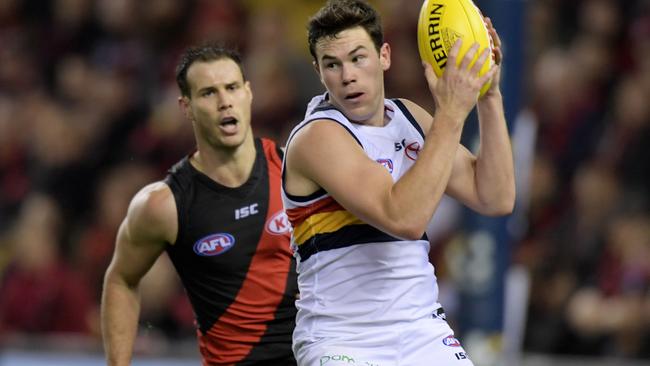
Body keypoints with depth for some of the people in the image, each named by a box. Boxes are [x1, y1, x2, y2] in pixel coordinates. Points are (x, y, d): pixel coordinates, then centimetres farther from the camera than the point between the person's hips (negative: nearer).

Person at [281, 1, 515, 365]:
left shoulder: (409, 117, 8)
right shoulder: (317, 136, -14)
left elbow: (495, 200, 6)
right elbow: (404, 219, -27)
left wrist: (489, 96, -1)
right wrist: (451, 113, -24)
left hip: (423, 333, 6)